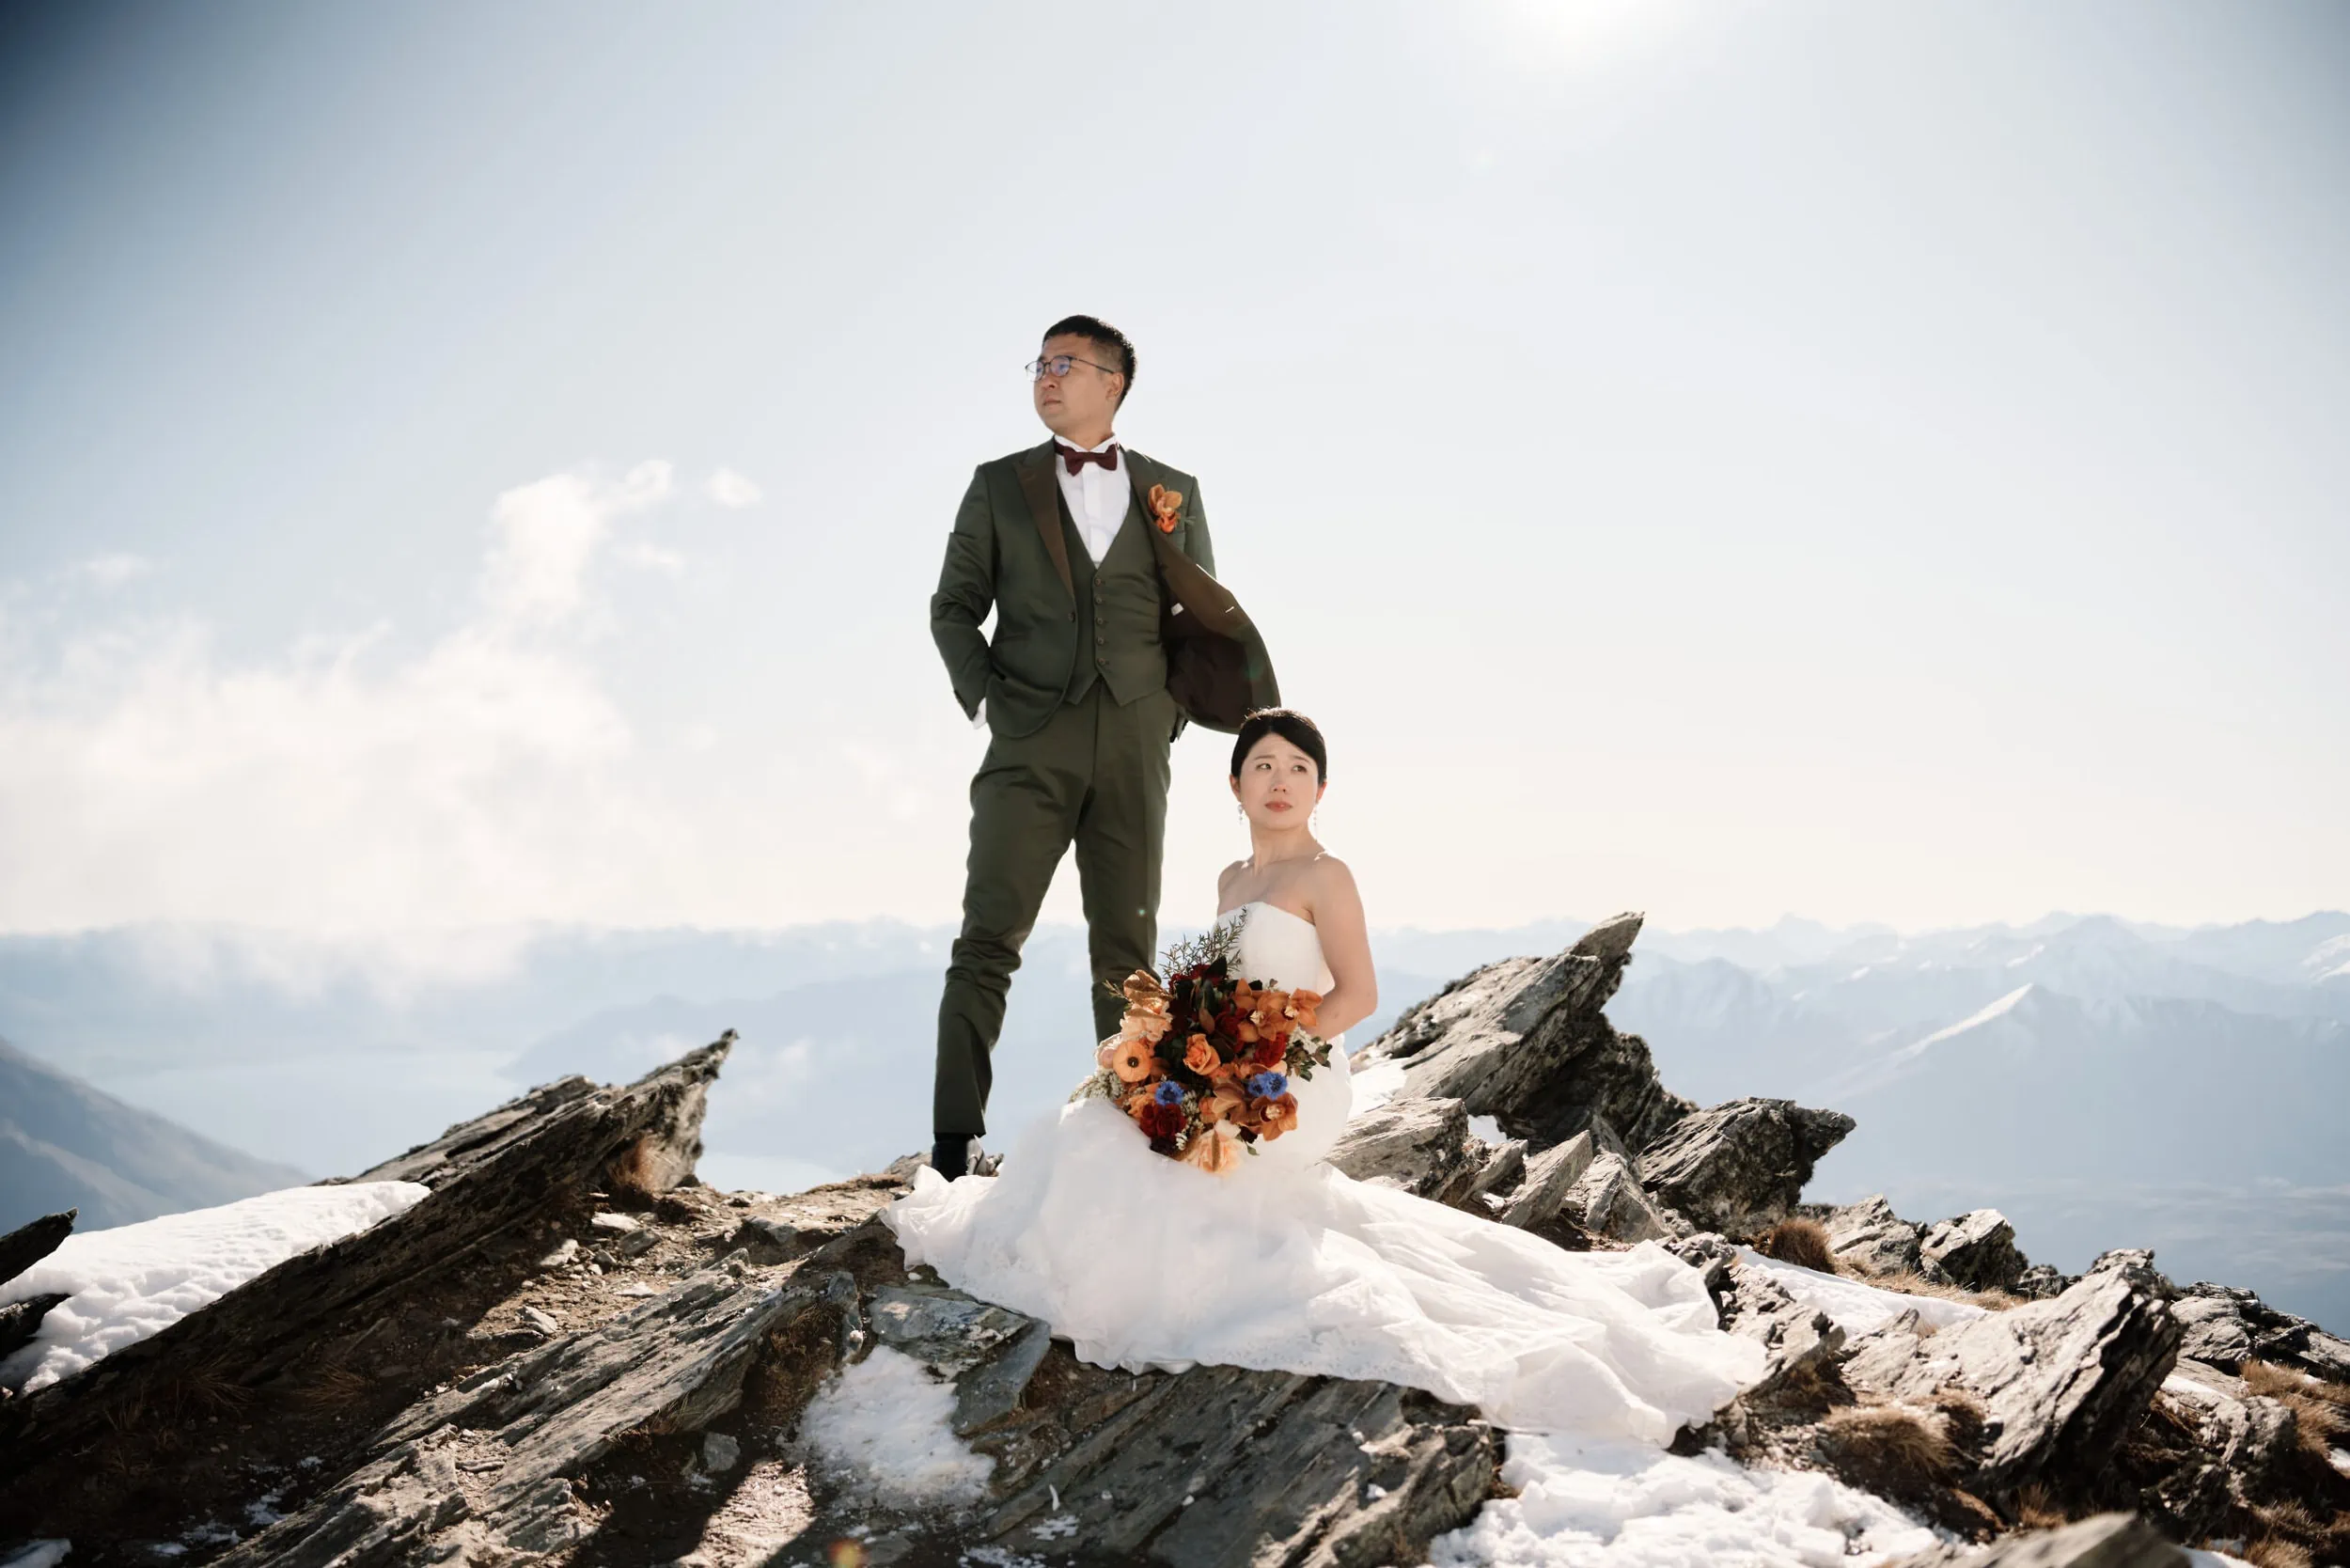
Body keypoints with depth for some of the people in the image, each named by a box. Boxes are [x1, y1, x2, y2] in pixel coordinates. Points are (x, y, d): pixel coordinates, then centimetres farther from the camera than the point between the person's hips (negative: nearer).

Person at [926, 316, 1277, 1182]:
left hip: (1134, 750, 1)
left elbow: (1207, 619, 17)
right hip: (1028, 744, -1)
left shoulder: (1172, 492, 12)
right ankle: (954, 1142, -8)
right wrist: (983, 693, -3)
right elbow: (954, 607, 11)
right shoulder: (998, 485, 11)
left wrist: (1173, 705, 3)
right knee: (988, 940, -8)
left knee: (1127, 947, 6)